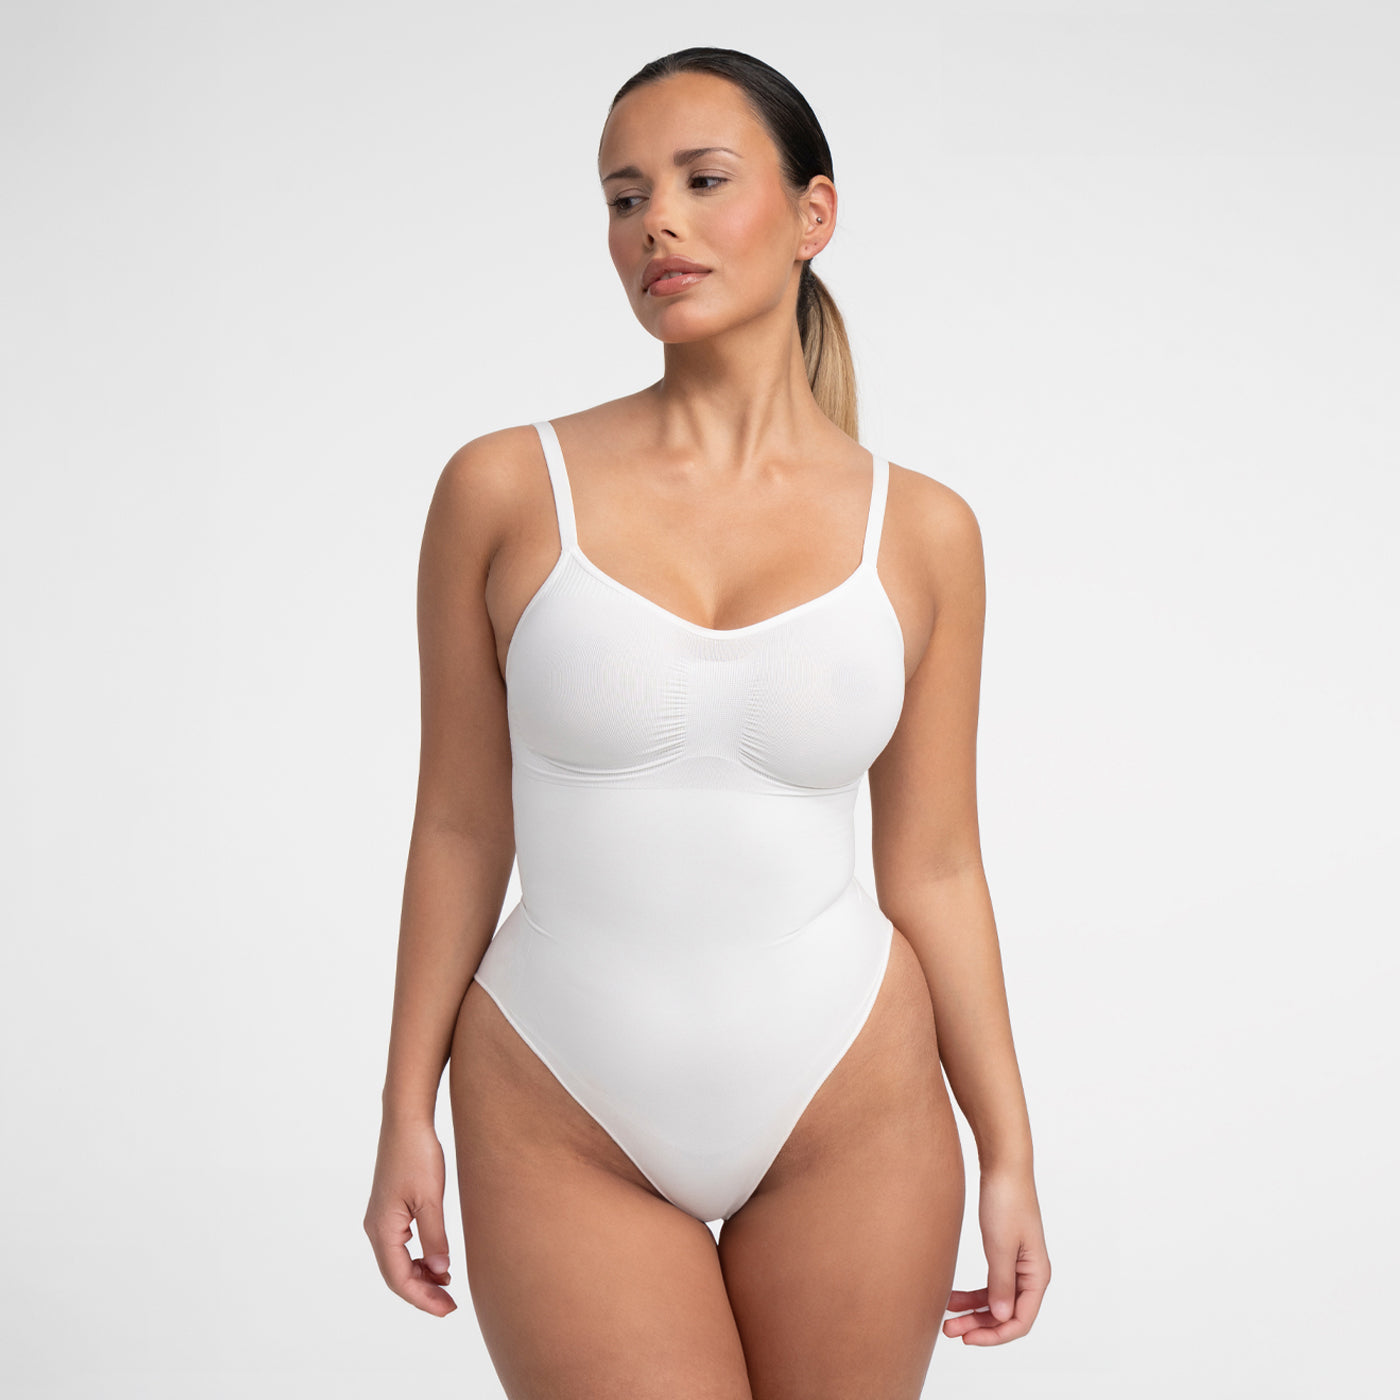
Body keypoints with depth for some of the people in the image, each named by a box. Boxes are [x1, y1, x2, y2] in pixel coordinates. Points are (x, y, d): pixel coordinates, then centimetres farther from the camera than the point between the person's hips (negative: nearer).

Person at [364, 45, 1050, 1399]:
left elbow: (932, 866, 3)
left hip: (851, 1110, 1)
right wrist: (407, 1115, 2)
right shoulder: (504, 489, -4)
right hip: (562, 1124, -1)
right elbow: (461, 830, 1)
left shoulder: (919, 529, -1)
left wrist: (1008, 1152, 4)